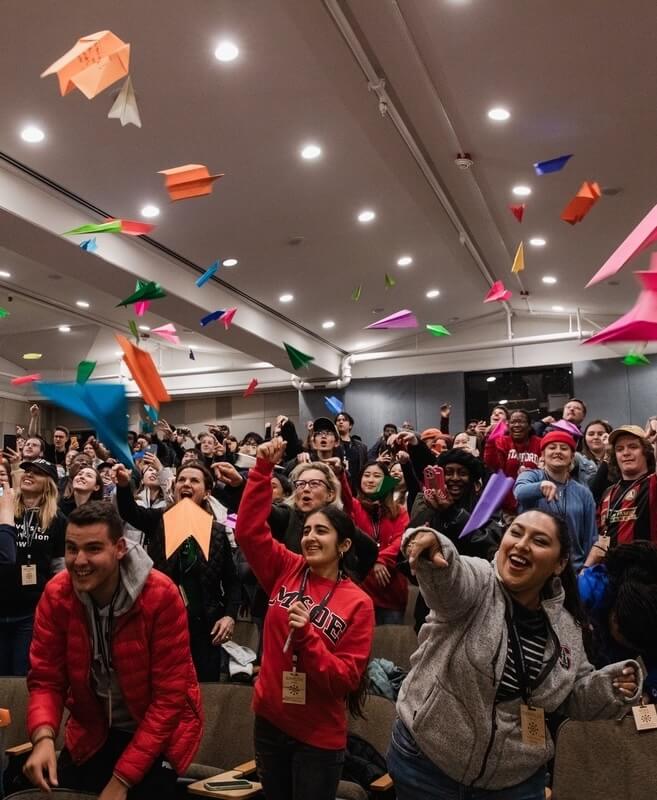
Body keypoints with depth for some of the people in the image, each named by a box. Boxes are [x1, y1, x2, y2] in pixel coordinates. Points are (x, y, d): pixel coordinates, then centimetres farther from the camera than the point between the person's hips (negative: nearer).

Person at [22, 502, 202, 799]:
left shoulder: (161, 596, -26)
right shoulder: (56, 595, -14)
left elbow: (169, 696, -22)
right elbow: (46, 679, -9)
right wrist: (43, 737, -30)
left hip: (158, 733, -3)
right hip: (92, 731, 4)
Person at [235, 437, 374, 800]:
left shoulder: (358, 603, -11)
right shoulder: (286, 570, -3)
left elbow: (346, 678, -14)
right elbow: (248, 528, -12)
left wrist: (306, 635, -28)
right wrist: (264, 468, -19)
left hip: (319, 736, -3)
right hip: (270, 721, 4)